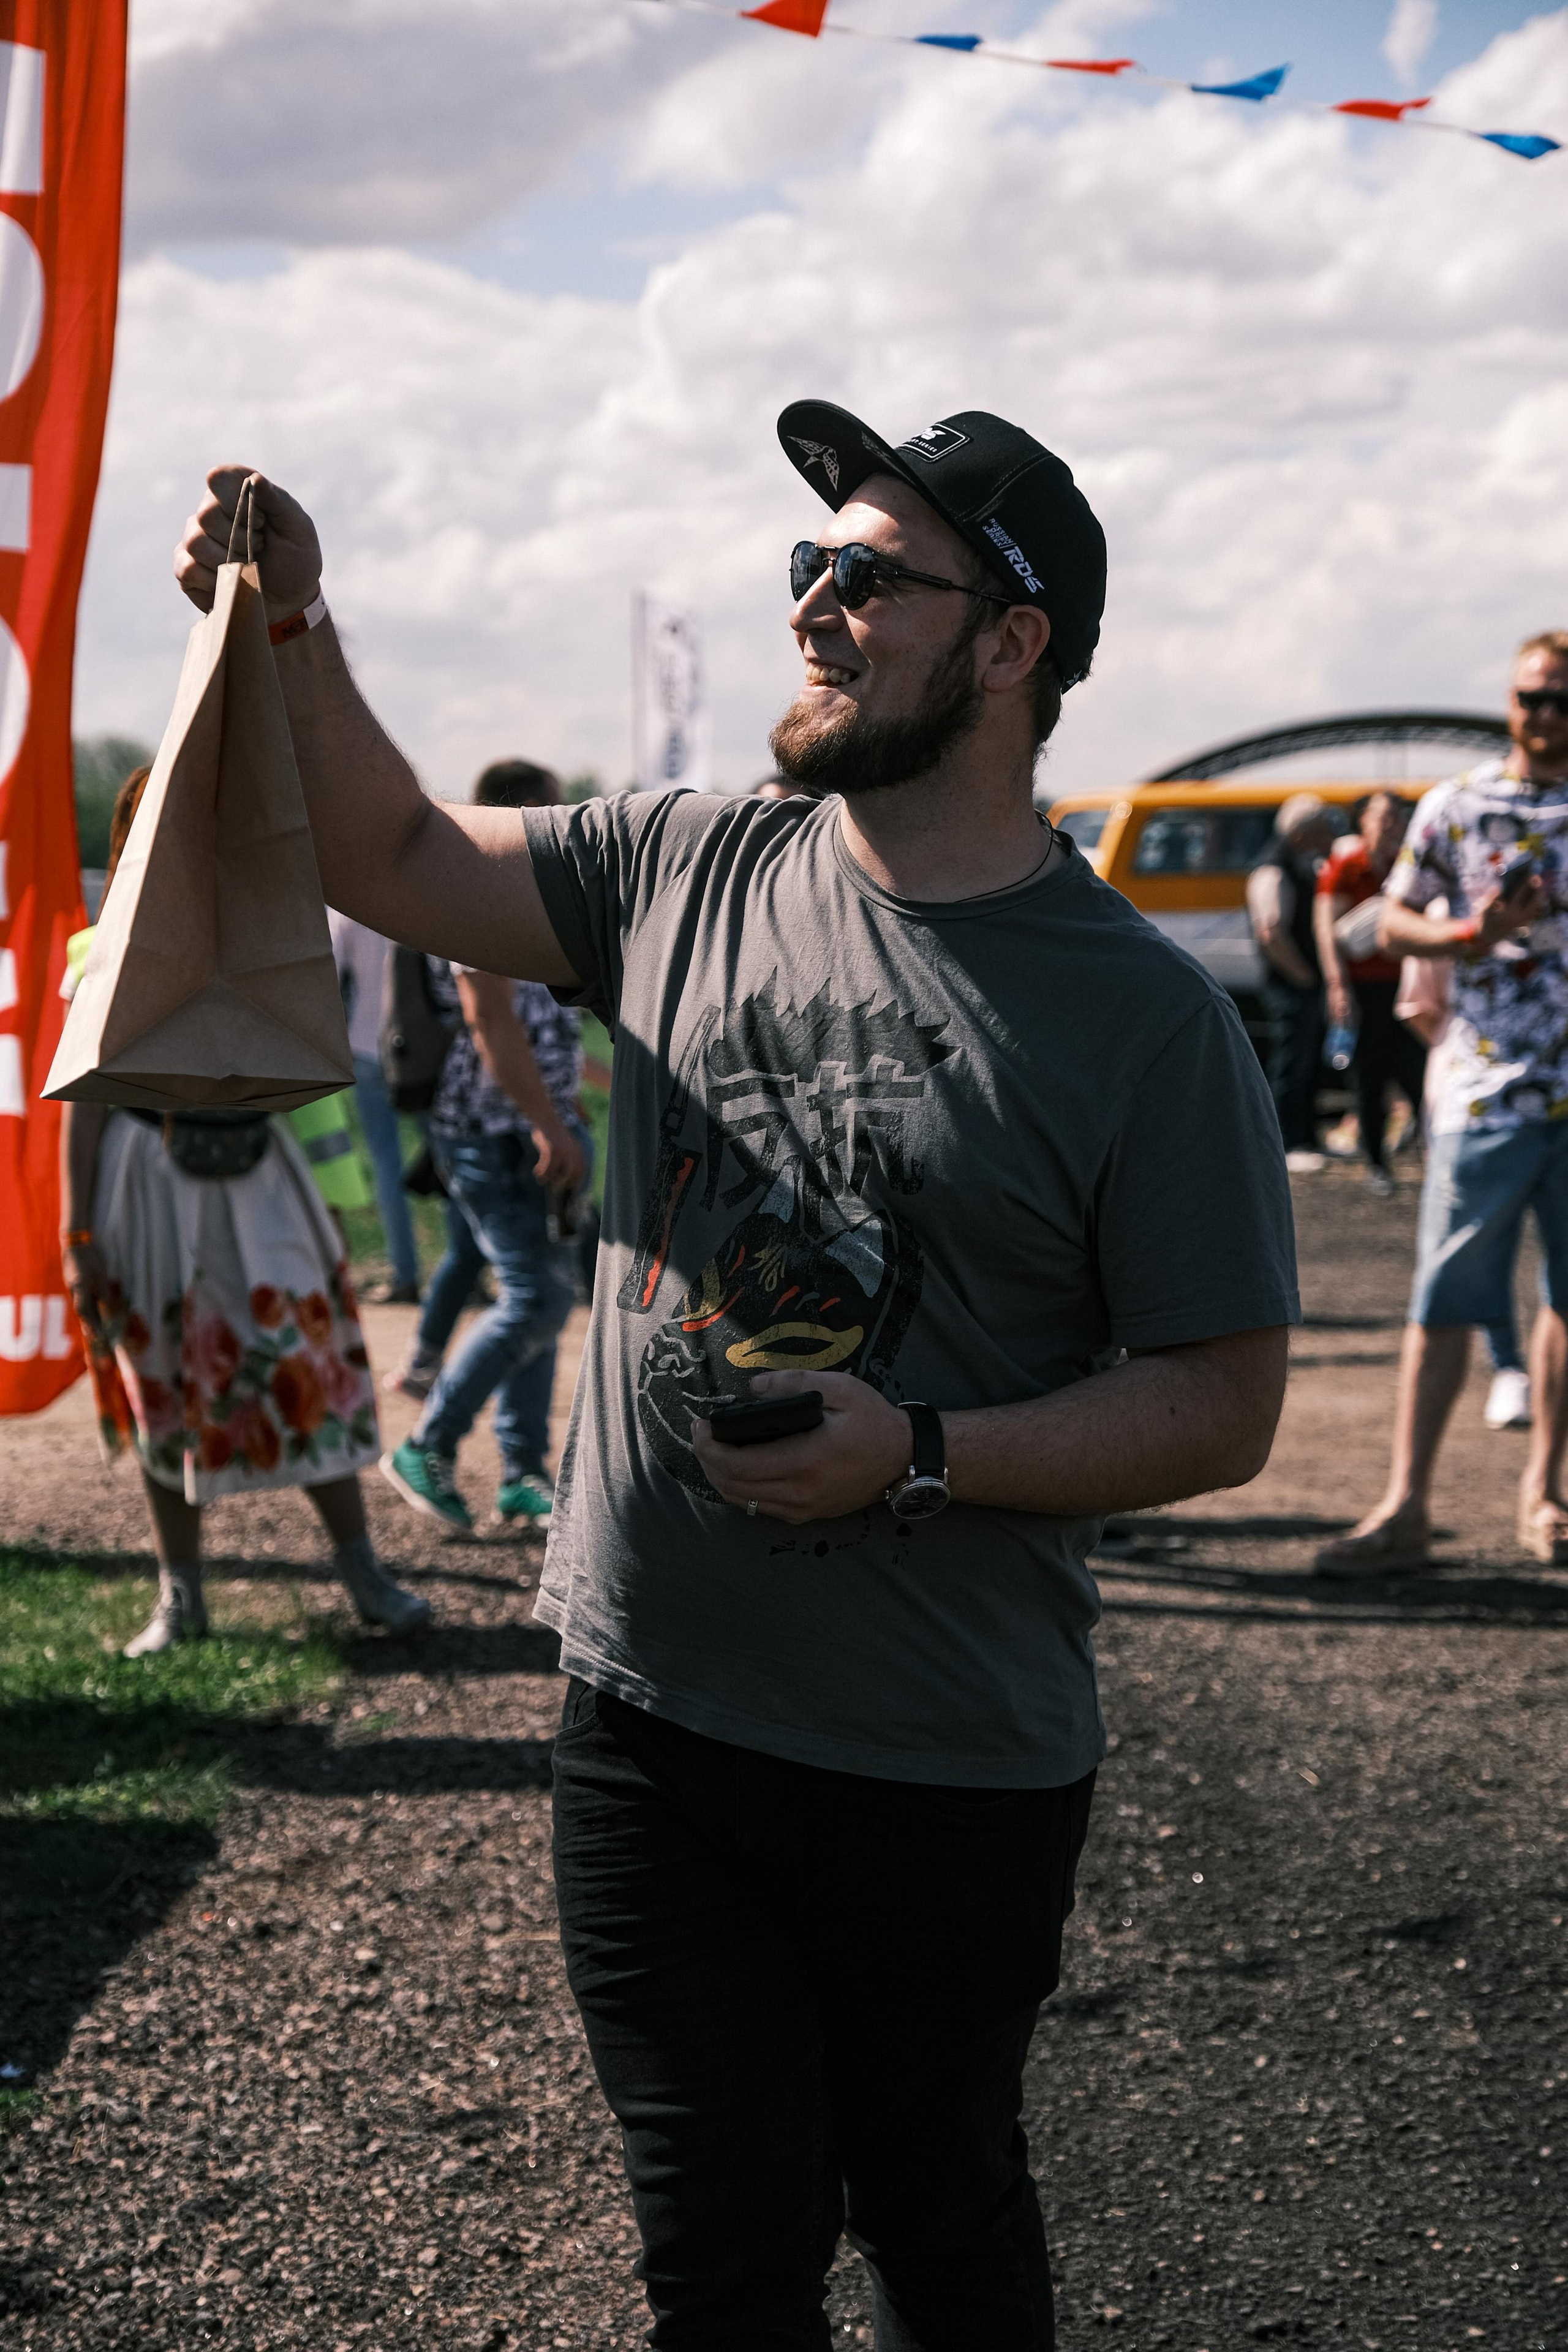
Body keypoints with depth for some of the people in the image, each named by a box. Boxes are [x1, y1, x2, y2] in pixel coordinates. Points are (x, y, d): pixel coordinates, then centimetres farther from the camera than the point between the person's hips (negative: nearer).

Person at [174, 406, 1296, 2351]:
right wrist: (292, 633, -4)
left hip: (950, 1772, -3)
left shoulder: (1144, 1014, -11)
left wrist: (918, 1454, -21)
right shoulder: (690, 872, 2)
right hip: (653, 1711, 3)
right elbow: (396, 861, 12)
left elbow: (1222, 1403, -9)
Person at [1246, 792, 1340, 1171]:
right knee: (1291, 1066, -6)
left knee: (1309, 1066, 15)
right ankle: (1288, 1147, -1)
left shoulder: (1302, 867, 15)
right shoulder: (1271, 873, -17)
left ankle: (1305, 1142, 23)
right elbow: (1270, 932, -27)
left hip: (1310, 983, 10)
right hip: (1291, 984, -10)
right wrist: (1302, 975, -19)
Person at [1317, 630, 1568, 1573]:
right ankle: (1407, 1504, -1)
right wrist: (1472, 934, -11)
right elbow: (1396, 922, 7)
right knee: (1445, 1299, -4)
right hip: (1485, 1092, -2)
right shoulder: (1456, 808, 3)